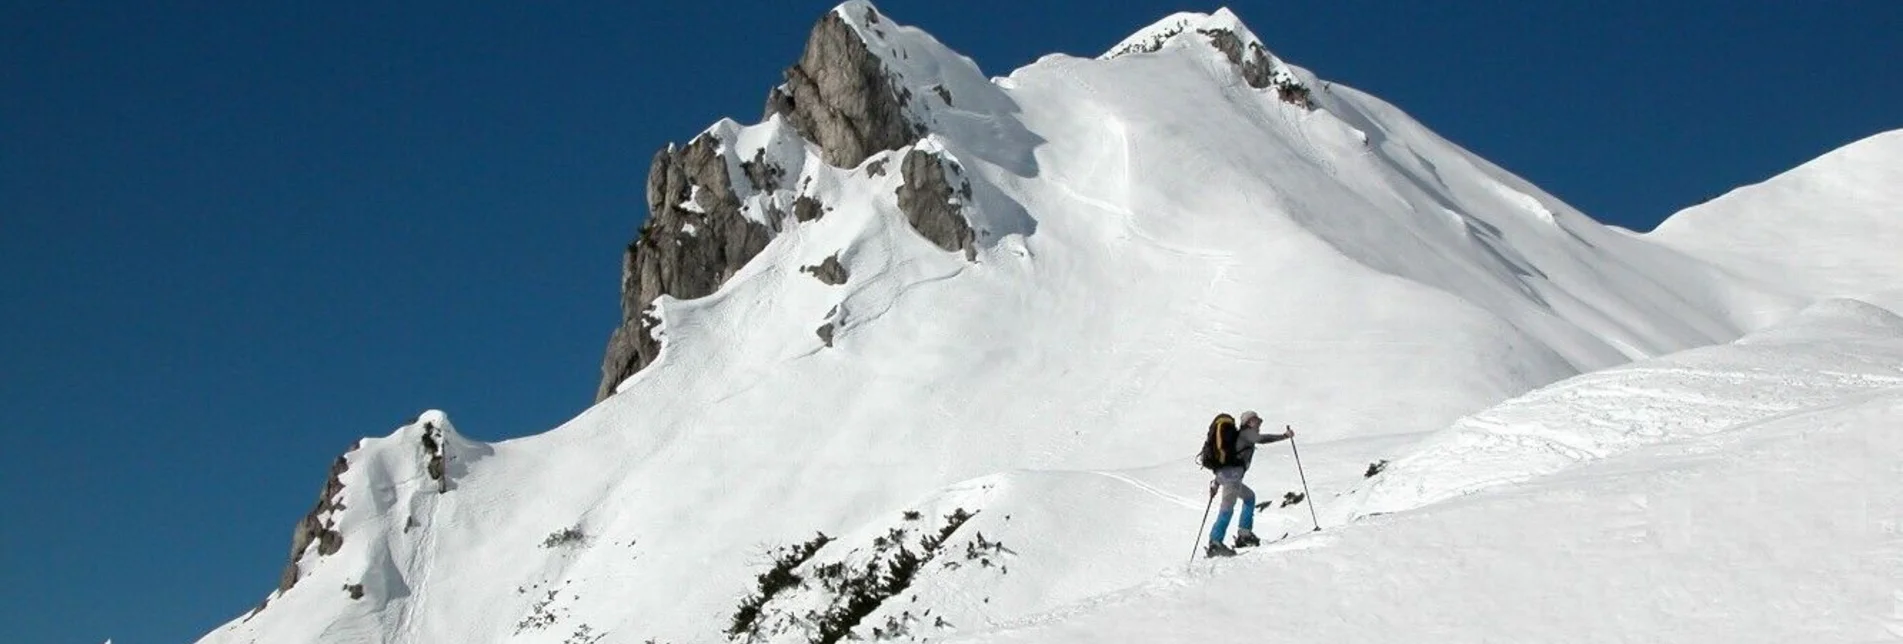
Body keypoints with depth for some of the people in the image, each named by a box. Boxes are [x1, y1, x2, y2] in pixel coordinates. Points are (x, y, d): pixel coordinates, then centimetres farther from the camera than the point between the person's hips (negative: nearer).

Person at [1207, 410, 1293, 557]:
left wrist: (1215, 483, 33)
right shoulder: (1246, 433, 4)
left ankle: (1244, 534, 14)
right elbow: (1261, 439, -17)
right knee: (1228, 508, -16)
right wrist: (1284, 436, -9)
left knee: (1249, 496, 24)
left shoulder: (1237, 437, 29)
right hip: (1232, 473, -10)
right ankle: (1215, 543, -27)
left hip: (1223, 474, 10)